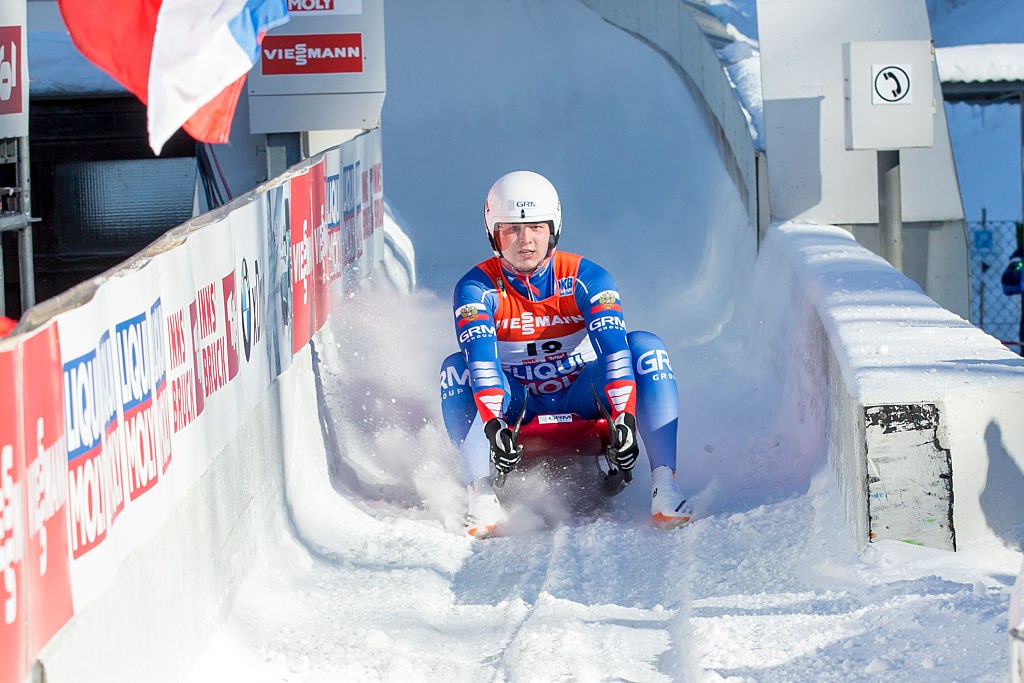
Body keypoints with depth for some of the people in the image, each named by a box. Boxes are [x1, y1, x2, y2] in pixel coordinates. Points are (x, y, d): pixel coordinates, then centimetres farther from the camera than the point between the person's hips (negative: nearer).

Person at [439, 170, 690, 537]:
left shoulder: (586, 278, -12)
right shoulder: (477, 287, -12)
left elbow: (612, 346, -26)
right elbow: (481, 356, -28)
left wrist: (623, 416, -42)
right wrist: (492, 423, -45)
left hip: (580, 396, 0)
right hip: (516, 403, 0)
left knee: (645, 347, -24)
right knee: (457, 368, -27)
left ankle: (664, 483, -33)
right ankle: (481, 491, -38)